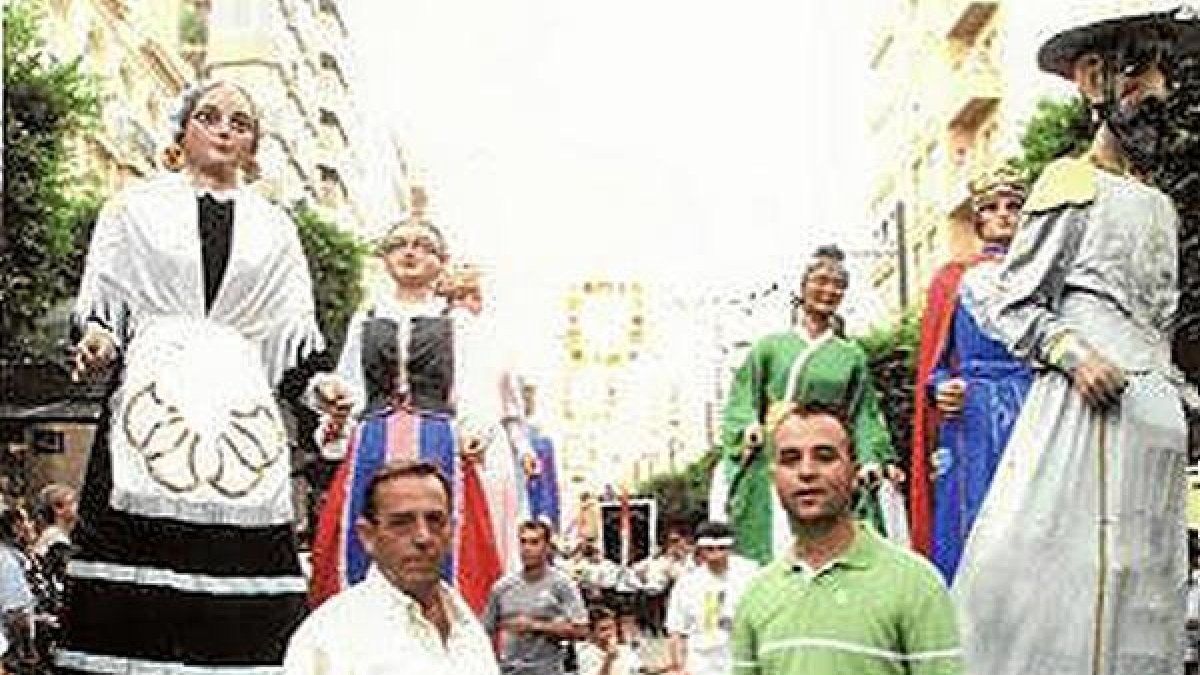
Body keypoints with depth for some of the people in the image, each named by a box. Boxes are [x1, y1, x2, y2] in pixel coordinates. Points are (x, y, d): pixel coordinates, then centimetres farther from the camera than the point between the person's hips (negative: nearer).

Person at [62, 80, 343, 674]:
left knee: (241, 554, -9)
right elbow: (102, 298, 12)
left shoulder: (273, 227, 22)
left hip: (241, 409, 2)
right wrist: (98, 337, -9)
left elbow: (296, 330, 18)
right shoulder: (135, 206, 17)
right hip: (151, 400, -1)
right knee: (139, 546, -12)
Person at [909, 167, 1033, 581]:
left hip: (1035, 417, 1)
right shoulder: (954, 280, 16)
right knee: (968, 531, -6)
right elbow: (933, 362, 13)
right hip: (970, 419, 0)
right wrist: (940, 389, -7)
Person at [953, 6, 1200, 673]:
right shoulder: (1073, 184, 0)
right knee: (1074, 579, -13)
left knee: (1144, 594, 5)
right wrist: (1069, 349, -19)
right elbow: (1010, 307, -4)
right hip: (1092, 412, -8)